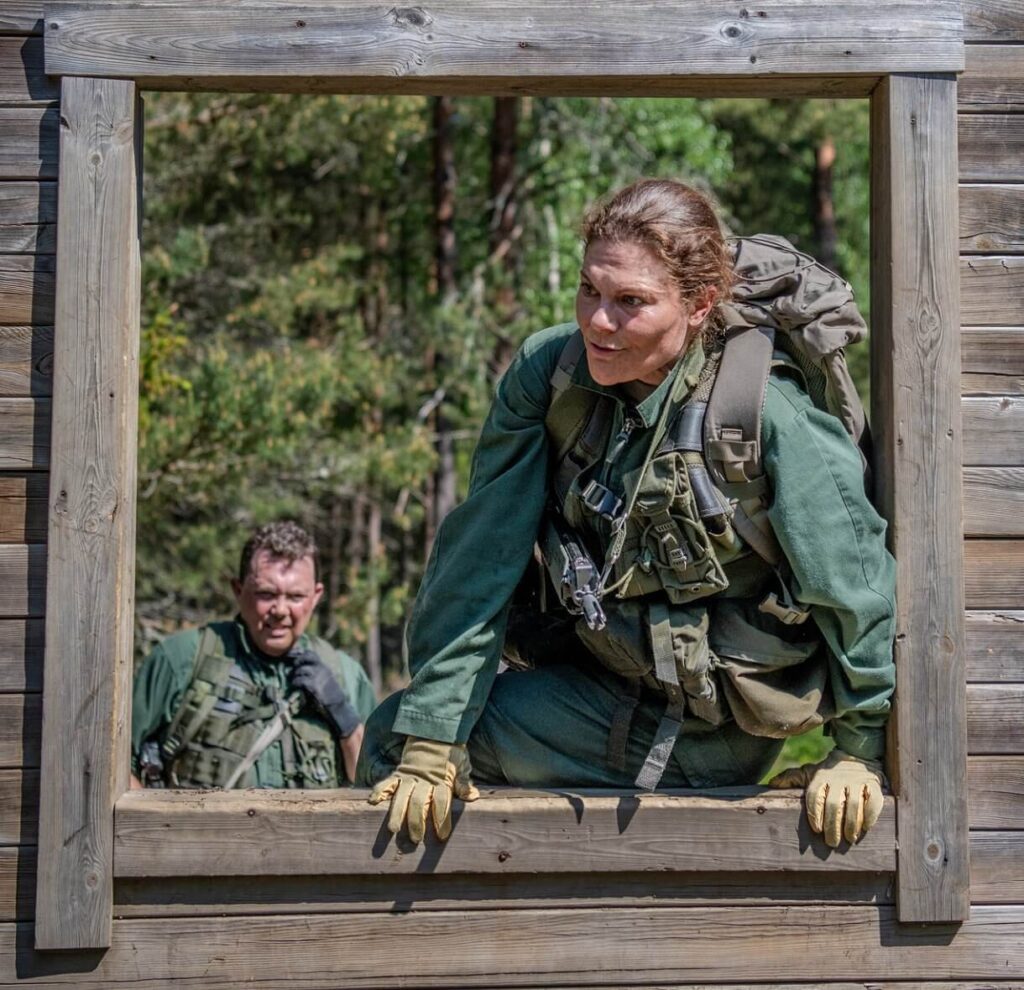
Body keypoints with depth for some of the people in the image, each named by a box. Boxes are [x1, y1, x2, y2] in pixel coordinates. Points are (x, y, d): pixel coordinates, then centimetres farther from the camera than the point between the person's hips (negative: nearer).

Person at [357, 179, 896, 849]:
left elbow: (855, 580, -16)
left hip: (702, 737, -6)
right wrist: (431, 739, -10)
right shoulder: (547, 371, -11)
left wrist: (861, 751, -9)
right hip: (602, 679, 6)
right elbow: (482, 558, -9)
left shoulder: (767, 416, -26)